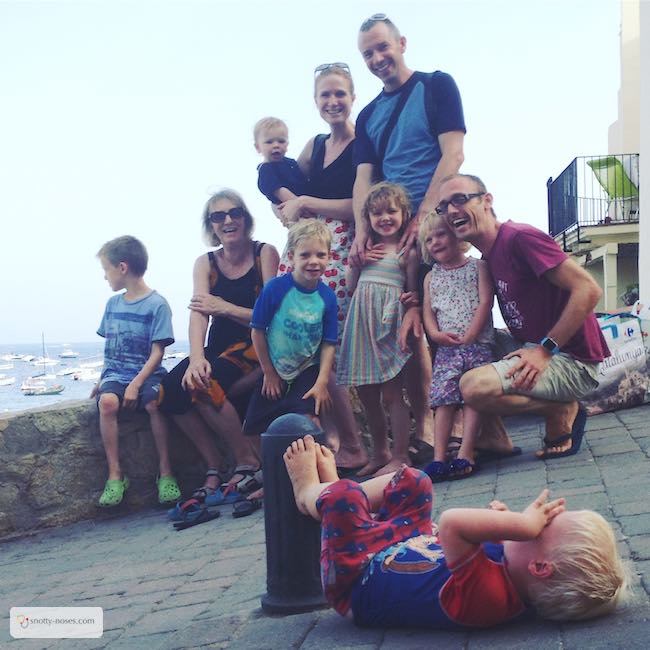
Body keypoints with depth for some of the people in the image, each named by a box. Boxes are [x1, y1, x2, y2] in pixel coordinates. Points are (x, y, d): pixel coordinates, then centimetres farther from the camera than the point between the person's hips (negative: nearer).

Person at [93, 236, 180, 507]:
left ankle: (165, 472, -19)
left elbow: (157, 352, -9)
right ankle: (115, 475, -23)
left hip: (147, 373, -4)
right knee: (107, 401, -29)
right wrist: (102, 379, 8)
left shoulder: (156, 304, -5)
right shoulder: (113, 303, 14)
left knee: (153, 402, -34)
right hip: (115, 373, 4)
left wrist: (136, 384, -19)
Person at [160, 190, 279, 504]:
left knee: (203, 385, -29)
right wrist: (196, 358, -27)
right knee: (171, 390, -19)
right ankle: (215, 469, -6)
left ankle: (248, 463, -11)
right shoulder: (205, 263, 6)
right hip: (221, 347, 5)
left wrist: (225, 307, -16)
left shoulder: (265, 253, -5)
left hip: (258, 346, -5)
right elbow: (198, 313, -10)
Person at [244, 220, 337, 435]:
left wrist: (322, 382, -10)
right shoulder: (275, 288, -16)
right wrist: (269, 372, -4)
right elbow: (258, 331, -9)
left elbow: (329, 344, -4)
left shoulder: (327, 296, -9)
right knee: (254, 428, 5)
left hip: (308, 371, 0)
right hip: (275, 371, 0)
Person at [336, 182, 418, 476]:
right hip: (362, 320, 6)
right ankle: (380, 452, 24)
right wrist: (355, 261, 1)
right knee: (366, 393, 10)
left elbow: (412, 291, 1)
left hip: (389, 320, -6)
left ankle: (400, 455, 3)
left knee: (391, 393, -5)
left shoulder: (407, 251, -1)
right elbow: (350, 286, 15)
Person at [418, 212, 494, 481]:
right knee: (444, 400, -5)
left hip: (477, 344, -3)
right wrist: (436, 334, -8)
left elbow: (485, 302, -4)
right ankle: (439, 458, -9)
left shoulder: (477, 267, 5)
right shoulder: (431, 277, 17)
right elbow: (427, 311, 12)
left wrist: (469, 335, -13)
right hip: (446, 347, 3)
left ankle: (465, 456, -9)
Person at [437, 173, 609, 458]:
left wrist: (546, 349, -21)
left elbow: (588, 289, -21)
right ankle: (494, 436, 8)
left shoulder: (520, 237, -15)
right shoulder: (487, 257, 14)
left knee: (474, 386, -27)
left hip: (574, 360, -9)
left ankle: (562, 412, -4)